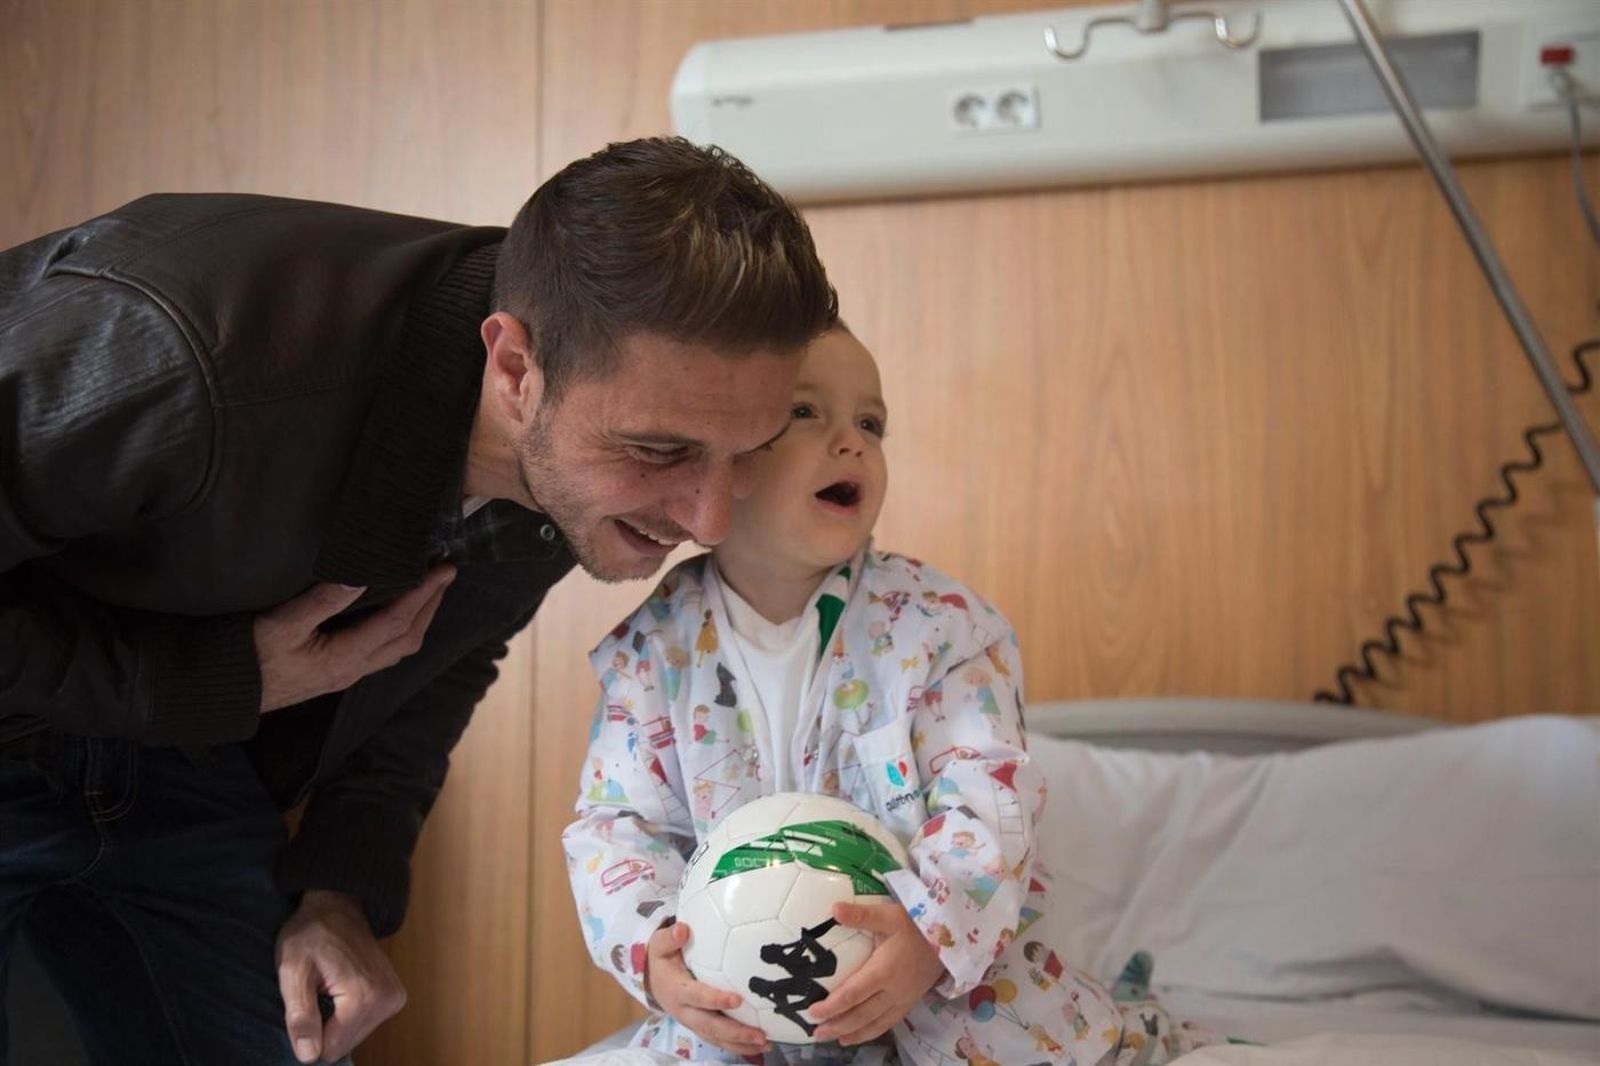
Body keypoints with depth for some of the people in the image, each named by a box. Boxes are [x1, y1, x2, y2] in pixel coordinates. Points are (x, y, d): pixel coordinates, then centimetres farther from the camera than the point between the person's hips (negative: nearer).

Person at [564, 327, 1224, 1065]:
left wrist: (932, 933, -33)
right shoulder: (653, 646, -6)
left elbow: (987, 795, -16)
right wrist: (648, 948, -24)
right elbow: (617, 820, -5)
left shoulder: (937, 621, -10)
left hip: (945, 969, -1)